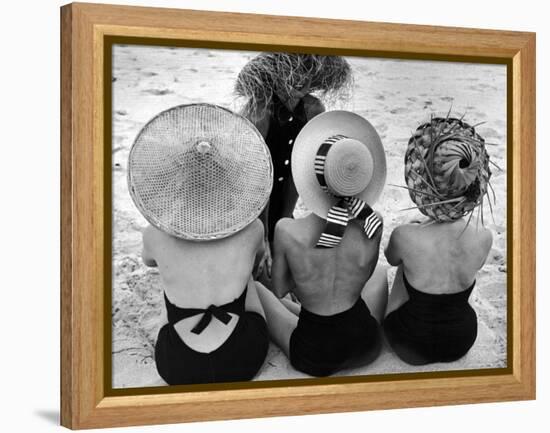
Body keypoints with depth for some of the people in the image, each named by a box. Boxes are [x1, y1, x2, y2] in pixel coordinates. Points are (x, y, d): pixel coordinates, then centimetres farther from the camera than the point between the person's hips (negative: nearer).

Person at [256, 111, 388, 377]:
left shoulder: (287, 231, -22)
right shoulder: (372, 225, -17)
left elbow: (279, 289, -5)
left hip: (311, 356, -2)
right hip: (365, 347, 2)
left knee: (253, 288, 23)